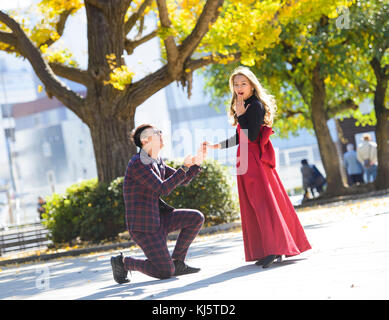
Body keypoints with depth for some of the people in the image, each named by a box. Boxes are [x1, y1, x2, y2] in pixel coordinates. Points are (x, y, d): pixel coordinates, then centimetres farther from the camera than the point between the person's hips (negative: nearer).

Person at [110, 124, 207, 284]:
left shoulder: (157, 162, 11)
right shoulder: (137, 164, -18)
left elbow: (184, 181, 15)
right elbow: (163, 189, -23)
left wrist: (196, 162, 0)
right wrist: (184, 167, -19)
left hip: (158, 217, 9)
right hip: (142, 225, -9)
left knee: (197, 218, -3)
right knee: (166, 272, -12)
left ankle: (177, 263, 8)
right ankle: (123, 262, 8)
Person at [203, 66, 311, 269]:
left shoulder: (256, 105, -12)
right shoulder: (246, 106, 17)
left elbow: (252, 137, -20)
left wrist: (240, 115, -16)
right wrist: (216, 146, 17)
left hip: (256, 160, -10)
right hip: (247, 160, 10)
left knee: (262, 203, -12)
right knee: (254, 206, 9)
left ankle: (275, 249, -14)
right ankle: (269, 250, 12)